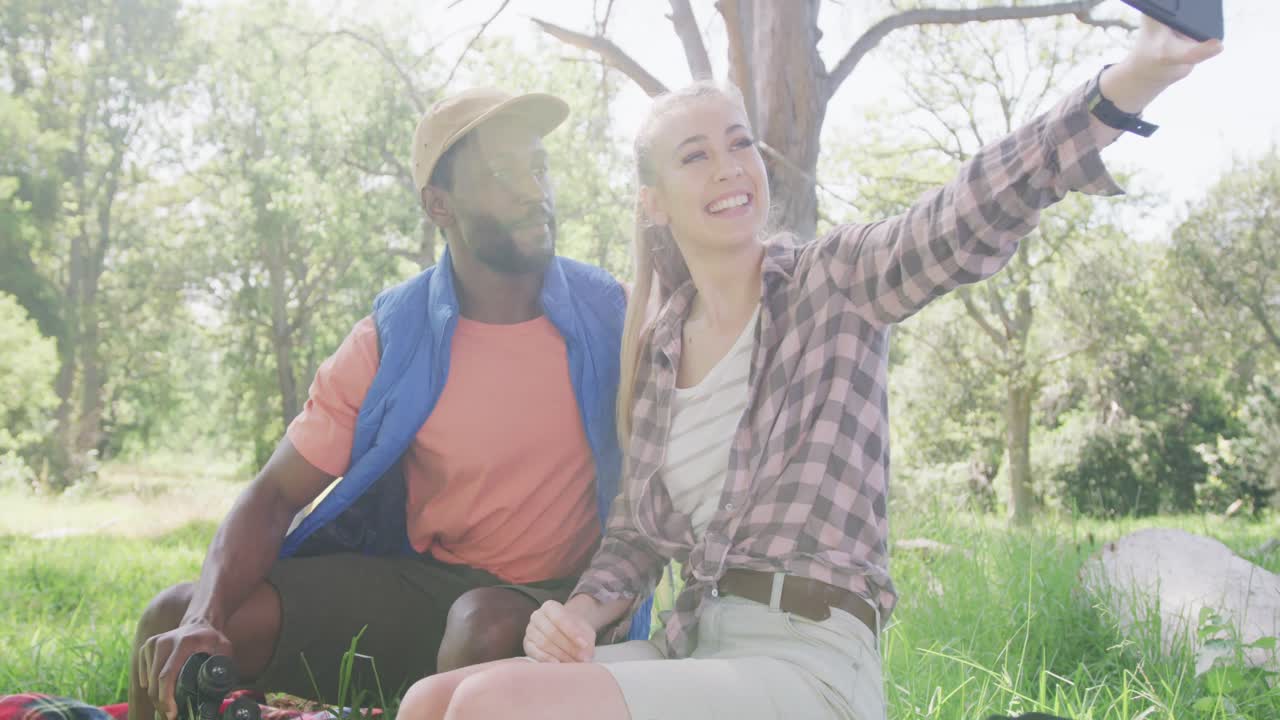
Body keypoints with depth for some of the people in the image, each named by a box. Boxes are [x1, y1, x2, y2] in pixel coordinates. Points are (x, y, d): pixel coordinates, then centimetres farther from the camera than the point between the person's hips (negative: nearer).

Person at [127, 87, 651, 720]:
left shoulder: (608, 314, -7)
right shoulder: (392, 338, -6)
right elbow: (274, 495, -6)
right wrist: (202, 621, -23)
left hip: (561, 596, -1)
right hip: (423, 579, 2)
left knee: (490, 625, -37)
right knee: (172, 618, -13)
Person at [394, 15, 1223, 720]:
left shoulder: (832, 283, -2)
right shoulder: (657, 350, 13)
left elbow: (971, 218, -22)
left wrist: (1127, 84, -39)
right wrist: (581, 611, -4)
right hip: (694, 646, 6)